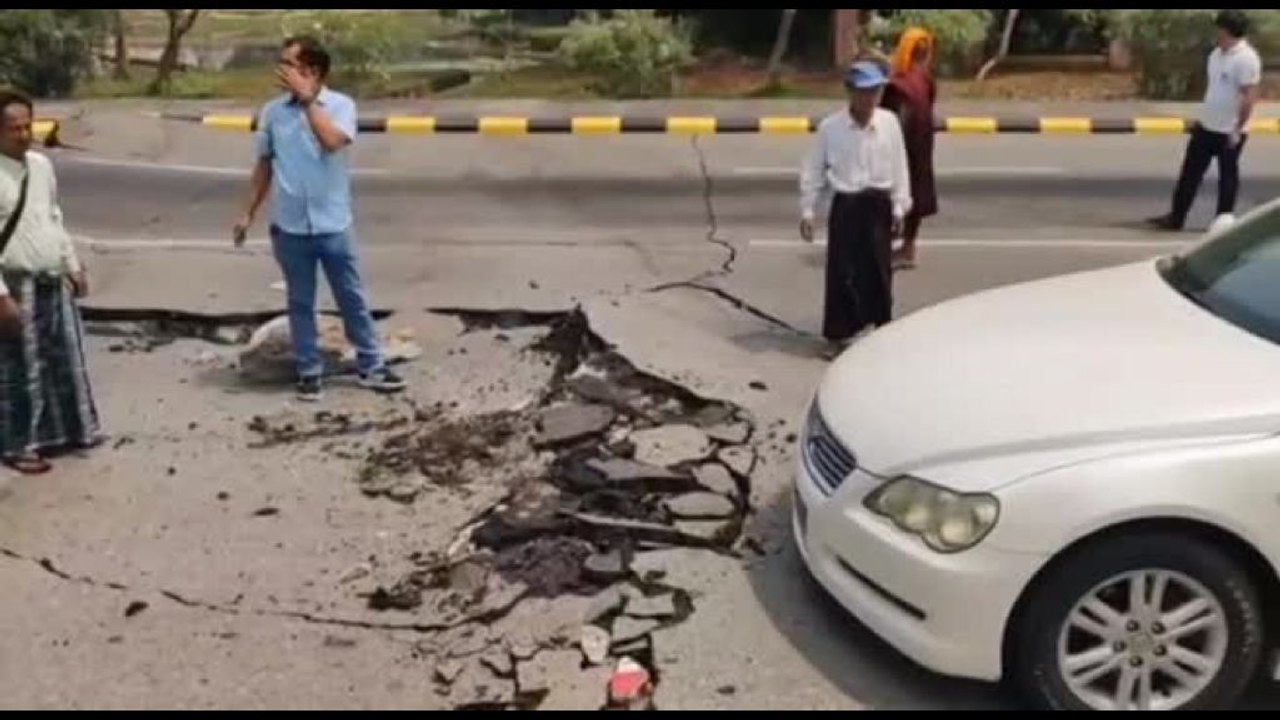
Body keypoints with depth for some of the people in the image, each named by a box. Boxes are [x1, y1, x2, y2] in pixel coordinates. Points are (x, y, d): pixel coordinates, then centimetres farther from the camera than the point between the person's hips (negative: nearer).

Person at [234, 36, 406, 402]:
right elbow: (264, 164, 11)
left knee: (352, 299, 8)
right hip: (290, 227, 2)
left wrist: (307, 98, -23)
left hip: (333, 225, -2)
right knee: (300, 303, 11)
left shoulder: (341, 105, -7)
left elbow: (332, 141, -27)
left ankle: (371, 367, 19)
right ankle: (309, 372, 22)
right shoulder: (272, 111, 2)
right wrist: (249, 213, 11)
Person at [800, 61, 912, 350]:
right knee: (843, 270, 0)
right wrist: (808, 211, -2)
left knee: (879, 270, 8)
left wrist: (899, 207, 4)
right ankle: (839, 333, 10)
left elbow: (899, 167, 5)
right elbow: (813, 171, -1)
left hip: (879, 205, 2)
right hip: (846, 205, -2)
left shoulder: (889, 122, -2)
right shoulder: (830, 127, -7)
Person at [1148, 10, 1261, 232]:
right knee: (1190, 172, 10)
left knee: (1227, 176, 6)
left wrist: (1237, 129, -20)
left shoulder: (1247, 59, -20)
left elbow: (1249, 97, -21)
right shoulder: (1217, 54, 7)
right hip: (1206, 126, 8)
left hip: (1229, 132, -8)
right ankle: (1176, 218, 17)